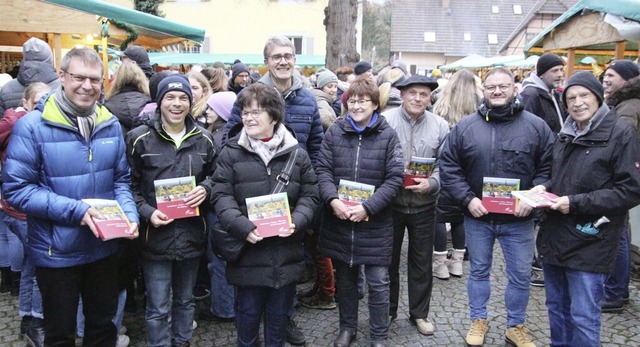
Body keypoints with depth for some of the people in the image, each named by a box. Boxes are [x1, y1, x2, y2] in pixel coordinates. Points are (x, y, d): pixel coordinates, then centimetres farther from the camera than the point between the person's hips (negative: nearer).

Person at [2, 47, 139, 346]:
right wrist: (75, 210, -24)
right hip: (56, 252, -4)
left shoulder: (110, 125, 0)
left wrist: (130, 215, -11)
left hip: (104, 248, 4)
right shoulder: (32, 126, -15)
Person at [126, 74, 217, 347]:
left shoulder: (204, 139, 3)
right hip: (155, 235, -3)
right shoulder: (140, 139, -7)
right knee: (158, 308, 5)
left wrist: (205, 189, -9)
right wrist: (147, 212, -18)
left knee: (185, 300, 20)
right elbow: (129, 185, -2)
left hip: (191, 234, 3)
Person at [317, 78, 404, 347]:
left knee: (378, 282, 5)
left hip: (375, 222, -2)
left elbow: (395, 178, -8)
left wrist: (368, 207, -18)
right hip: (339, 219, 2)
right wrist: (332, 199, -17)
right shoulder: (335, 131, 2)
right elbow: (322, 169, 0)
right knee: (344, 278, 16)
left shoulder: (388, 135, -4)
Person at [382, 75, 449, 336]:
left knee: (421, 261, 12)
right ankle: (387, 309, 31)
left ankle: (419, 313, 29)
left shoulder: (440, 126, -1)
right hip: (390, 202, -1)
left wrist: (431, 183, -17)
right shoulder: (385, 121, -8)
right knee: (388, 258, 13)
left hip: (424, 205, 2)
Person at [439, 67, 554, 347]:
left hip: (519, 219, 0)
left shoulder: (536, 126, -4)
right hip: (477, 217, 0)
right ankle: (478, 320, 35)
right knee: (478, 271, 16)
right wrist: (467, 198, -12)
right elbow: (448, 167, -1)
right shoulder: (465, 126, -3)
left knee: (520, 275, 11)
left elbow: (548, 168, -1)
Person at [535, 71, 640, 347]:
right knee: (556, 308, 18)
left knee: (583, 318, 0)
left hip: (589, 242, -7)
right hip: (554, 236, 7)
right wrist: (545, 187, 1)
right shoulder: (565, 134, 12)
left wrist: (576, 203, -19)